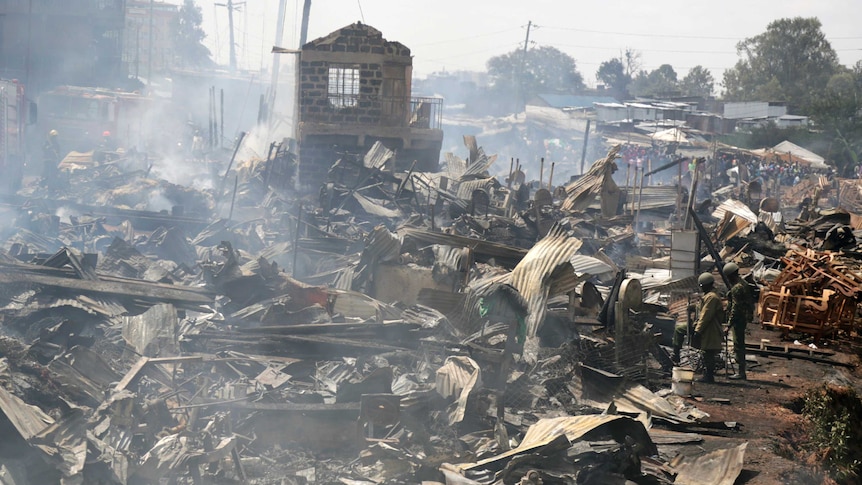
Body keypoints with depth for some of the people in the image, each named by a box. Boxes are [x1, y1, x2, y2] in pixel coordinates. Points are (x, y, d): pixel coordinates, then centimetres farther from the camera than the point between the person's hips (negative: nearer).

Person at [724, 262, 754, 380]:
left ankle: (740, 373, -4)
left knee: (738, 345, -6)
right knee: (740, 345, 15)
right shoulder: (743, 283, 13)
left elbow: (735, 307, -22)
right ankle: (741, 371, 21)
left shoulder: (737, 288, -19)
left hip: (738, 318, -10)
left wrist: (729, 324, -20)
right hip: (744, 317, 10)